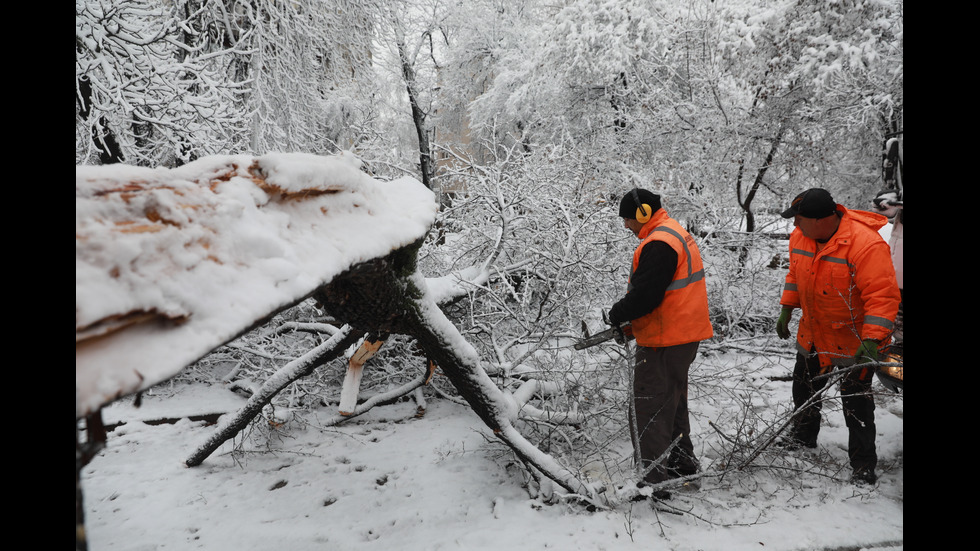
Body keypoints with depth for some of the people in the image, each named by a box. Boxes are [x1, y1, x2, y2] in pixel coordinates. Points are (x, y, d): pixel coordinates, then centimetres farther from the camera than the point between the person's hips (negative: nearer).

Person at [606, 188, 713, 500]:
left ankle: (656, 481, 1)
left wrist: (616, 315, -9)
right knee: (673, 401, 24)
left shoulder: (658, 244, -20)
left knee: (650, 413, -4)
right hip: (686, 336, 11)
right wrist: (625, 315, 12)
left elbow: (644, 294, -25)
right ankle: (683, 462, 38)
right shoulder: (678, 234, 15)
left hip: (663, 343, -11)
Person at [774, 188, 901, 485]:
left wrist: (871, 340, -36)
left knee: (856, 402, 5)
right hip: (813, 335, 7)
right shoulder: (800, 237, -7)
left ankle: (863, 465, 22)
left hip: (854, 342, -6)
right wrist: (786, 310, 9)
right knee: (804, 388, 21)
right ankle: (803, 437, 45)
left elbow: (882, 295, -30)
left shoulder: (866, 244, -29)